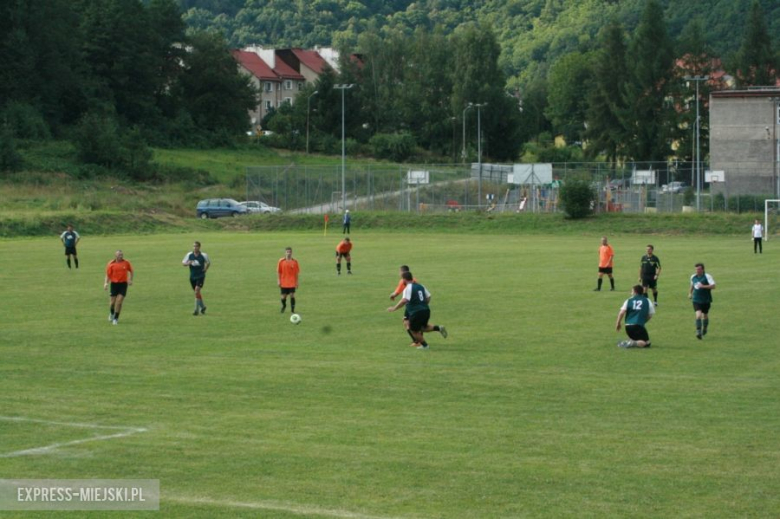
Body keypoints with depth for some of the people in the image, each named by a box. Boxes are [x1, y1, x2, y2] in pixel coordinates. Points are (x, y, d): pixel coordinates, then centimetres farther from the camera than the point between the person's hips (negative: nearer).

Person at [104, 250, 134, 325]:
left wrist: (130, 280, 6)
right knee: (113, 301, 5)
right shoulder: (111, 264, -3)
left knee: (119, 302, -10)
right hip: (114, 283, 0)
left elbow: (131, 271, 15)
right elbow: (108, 274, 0)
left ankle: (116, 318, 0)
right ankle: (111, 313, 37)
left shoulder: (126, 263, 0)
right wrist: (106, 283, -12)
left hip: (123, 284, 0)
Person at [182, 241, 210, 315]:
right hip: (192, 276, 4)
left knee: (197, 291, -18)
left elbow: (208, 263, 12)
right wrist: (188, 263, -21)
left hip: (200, 276, -4)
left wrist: (205, 269, -2)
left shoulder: (203, 255, -6)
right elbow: (183, 263, 0)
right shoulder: (189, 255, -2)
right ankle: (202, 307, 34)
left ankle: (197, 310, -14)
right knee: (197, 292, 12)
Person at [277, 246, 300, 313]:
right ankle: (284, 306, 36)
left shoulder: (295, 262, 0)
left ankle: (292, 309, 2)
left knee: (292, 295, -9)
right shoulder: (281, 261, -2)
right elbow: (278, 272, 2)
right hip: (284, 282, 0)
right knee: (284, 296, 6)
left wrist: (297, 282, 3)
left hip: (292, 282, 0)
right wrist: (278, 281, -3)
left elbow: (296, 273, 4)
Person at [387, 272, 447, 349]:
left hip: (416, 313, -8)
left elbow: (404, 300, -26)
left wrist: (394, 308, -22)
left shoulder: (408, 288, -12)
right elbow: (428, 297, 19)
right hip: (426, 310, 8)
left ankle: (424, 345, 22)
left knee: (414, 331, 12)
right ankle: (438, 328, 9)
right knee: (423, 327, 29)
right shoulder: (420, 286, 12)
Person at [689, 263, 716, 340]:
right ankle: (698, 332, -21)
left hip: (706, 300, -2)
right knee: (698, 315, -17)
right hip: (696, 300, 2)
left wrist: (703, 286, -30)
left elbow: (713, 286, -21)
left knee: (705, 316, 14)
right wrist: (690, 293, 16)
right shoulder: (693, 277, 5)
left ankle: (704, 329, 40)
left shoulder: (707, 277, -11)